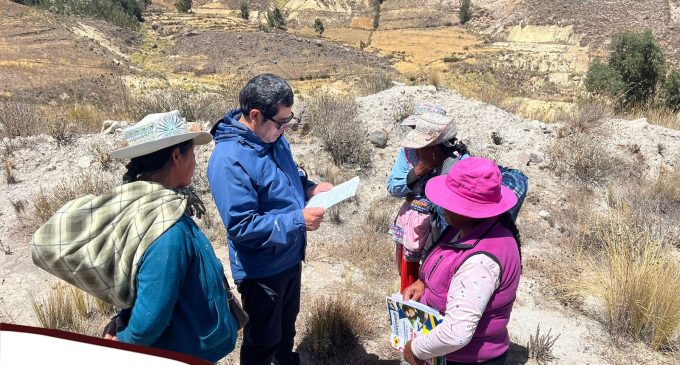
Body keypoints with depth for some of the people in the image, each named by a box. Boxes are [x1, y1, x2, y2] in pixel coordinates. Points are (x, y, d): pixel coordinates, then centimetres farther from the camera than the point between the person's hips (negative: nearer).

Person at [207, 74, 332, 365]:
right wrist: (298, 220, -32)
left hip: (290, 256, 9)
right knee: (263, 339, 15)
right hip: (260, 270, -8)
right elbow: (241, 226, -30)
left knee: (287, 320, 32)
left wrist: (310, 188, -6)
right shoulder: (229, 161, -30)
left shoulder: (274, 137, -3)